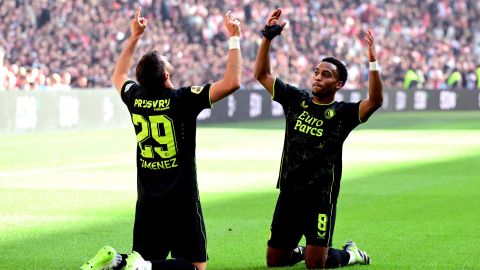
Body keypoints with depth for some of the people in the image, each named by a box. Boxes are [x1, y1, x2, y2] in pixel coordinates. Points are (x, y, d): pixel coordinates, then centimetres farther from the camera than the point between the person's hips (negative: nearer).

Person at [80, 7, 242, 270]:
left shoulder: (135, 97, 2)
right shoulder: (182, 99, -14)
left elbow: (118, 76, 26)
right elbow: (232, 82, -15)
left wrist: (134, 37, 31)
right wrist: (234, 39, -5)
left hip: (147, 202, 5)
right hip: (182, 202, -5)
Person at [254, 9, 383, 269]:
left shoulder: (343, 112, -5)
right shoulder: (296, 99, 6)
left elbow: (375, 101, -23)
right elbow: (262, 75, 9)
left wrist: (373, 63, -32)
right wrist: (267, 38, -2)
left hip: (321, 197, -4)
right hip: (289, 193, 4)